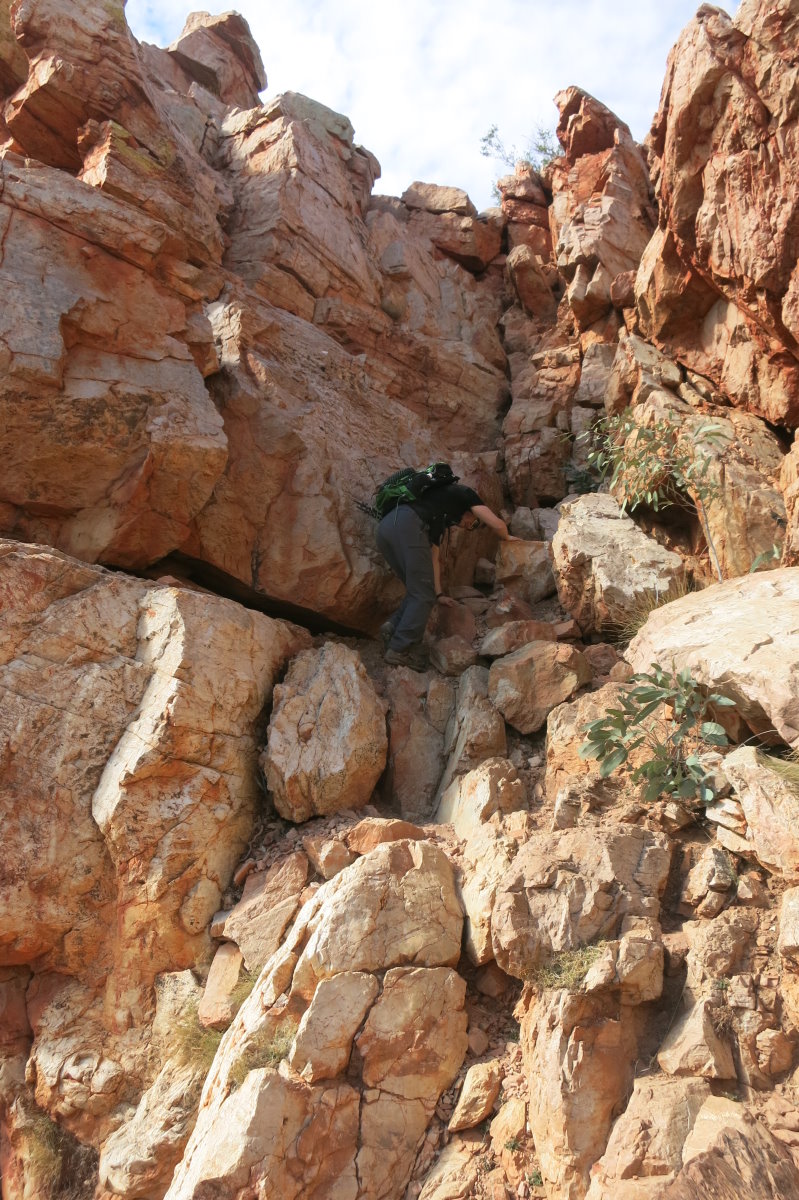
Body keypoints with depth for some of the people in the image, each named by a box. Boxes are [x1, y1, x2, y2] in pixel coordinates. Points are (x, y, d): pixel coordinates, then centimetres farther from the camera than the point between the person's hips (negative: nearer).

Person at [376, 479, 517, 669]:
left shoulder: (440, 521, 40)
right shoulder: (464, 493, 22)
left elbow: (433, 557, 38)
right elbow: (497, 524, 14)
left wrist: (439, 594, 36)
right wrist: (506, 538, 35)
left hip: (384, 528, 8)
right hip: (407, 525, -8)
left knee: (419, 591, 17)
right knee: (423, 595, -3)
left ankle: (394, 626, 1)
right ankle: (400, 650, -7)